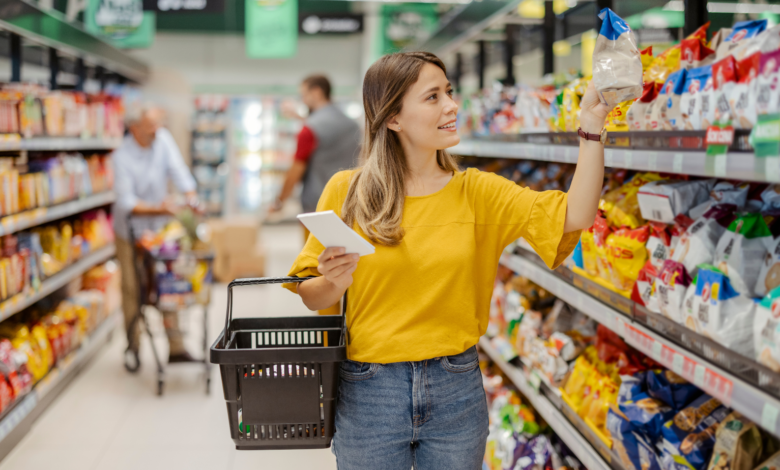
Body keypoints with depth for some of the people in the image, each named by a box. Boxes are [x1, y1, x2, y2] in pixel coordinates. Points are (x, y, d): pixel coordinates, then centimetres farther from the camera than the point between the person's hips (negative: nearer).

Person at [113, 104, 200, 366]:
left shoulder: (162, 139, -7)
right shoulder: (122, 156, -20)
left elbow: (177, 170, -9)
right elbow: (126, 202, -24)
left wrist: (191, 197, -25)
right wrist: (157, 209, -35)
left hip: (159, 227, 4)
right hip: (130, 230, -4)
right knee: (132, 288, 3)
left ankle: (175, 347, 7)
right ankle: (133, 345, 20)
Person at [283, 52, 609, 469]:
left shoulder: (476, 192, 1)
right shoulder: (346, 191, -4)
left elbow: (573, 217, -11)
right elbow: (308, 299, 0)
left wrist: (591, 127, -17)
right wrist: (333, 282, -21)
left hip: (456, 391, 2)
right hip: (368, 393, -1)